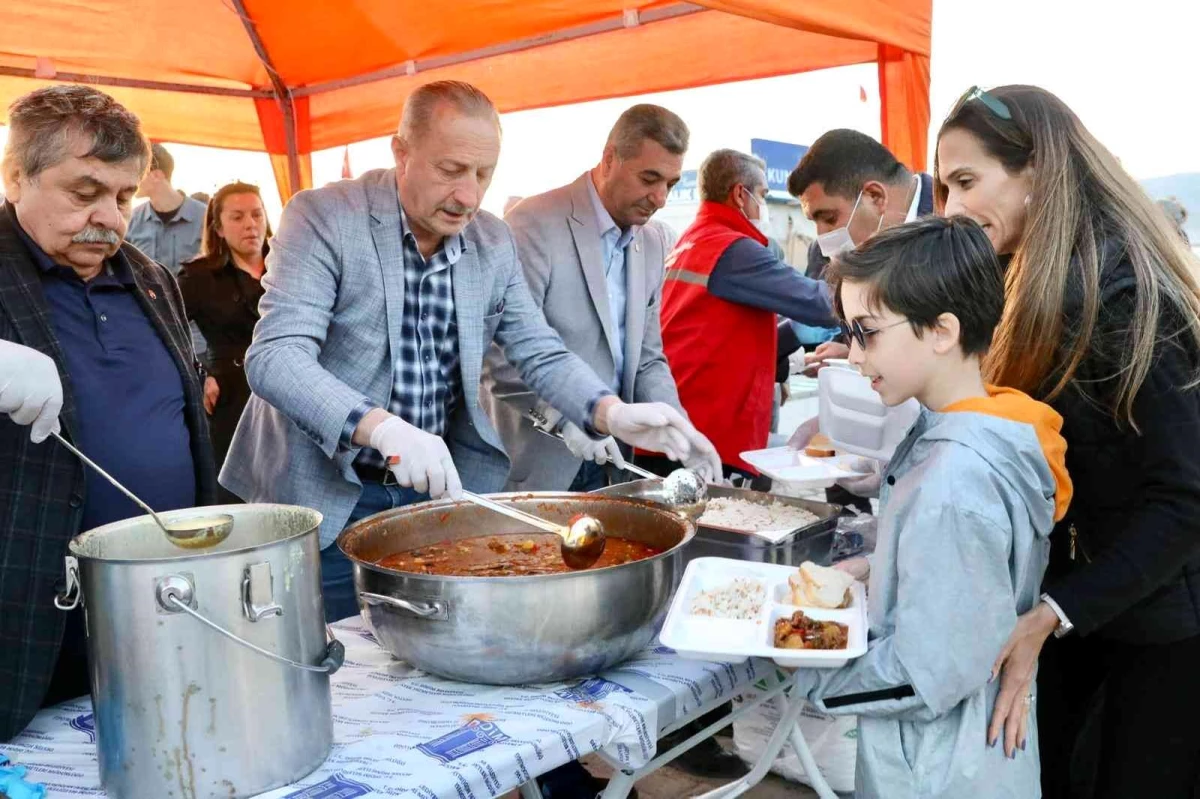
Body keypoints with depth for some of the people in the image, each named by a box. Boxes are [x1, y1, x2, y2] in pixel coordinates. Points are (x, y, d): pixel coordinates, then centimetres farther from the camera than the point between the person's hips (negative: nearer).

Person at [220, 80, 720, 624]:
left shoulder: (494, 243, 1)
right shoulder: (323, 217, -14)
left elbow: (539, 352, 4)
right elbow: (274, 356, -24)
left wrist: (613, 414, -17)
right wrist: (380, 427, -40)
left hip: (436, 487, 5)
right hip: (327, 498, -4)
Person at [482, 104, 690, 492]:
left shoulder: (654, 243, 8)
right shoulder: (536, 224, -13)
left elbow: (647, 359, 12)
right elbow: (501, 349, -18)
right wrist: (564, 418, -27)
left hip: (604, 459, 7)